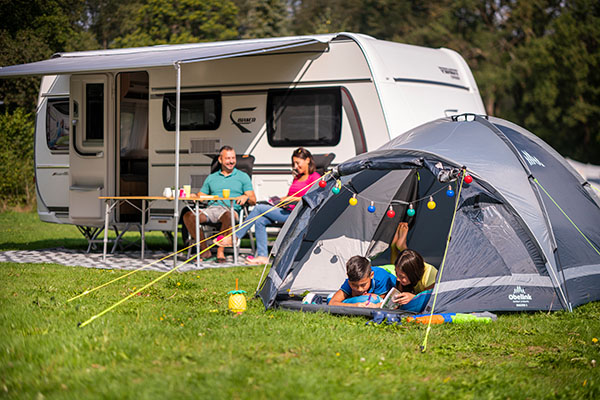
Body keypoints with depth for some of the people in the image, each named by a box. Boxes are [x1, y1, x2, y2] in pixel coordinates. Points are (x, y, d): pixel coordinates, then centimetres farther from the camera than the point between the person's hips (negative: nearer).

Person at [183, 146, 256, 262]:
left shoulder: (243, 177, 17)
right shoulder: (211, 178, 27)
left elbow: (253, 201, 10)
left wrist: (246, 197, -14)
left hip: (230, 210, -3)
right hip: (211, 208, 4)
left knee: (228, 216, -42)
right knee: (188, 216, -25)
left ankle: (220, 251, -32)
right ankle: (205, 251, -18)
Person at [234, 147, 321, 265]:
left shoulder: (315, 177, -3)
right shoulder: (297, 177, 25)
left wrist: (294, 199, -17)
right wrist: (280, 200, 7)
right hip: (287, 211, 9)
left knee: (259, 208, -15)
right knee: (260, 220, -15)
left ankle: (235, 237, -7)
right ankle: (262, 256, -15)